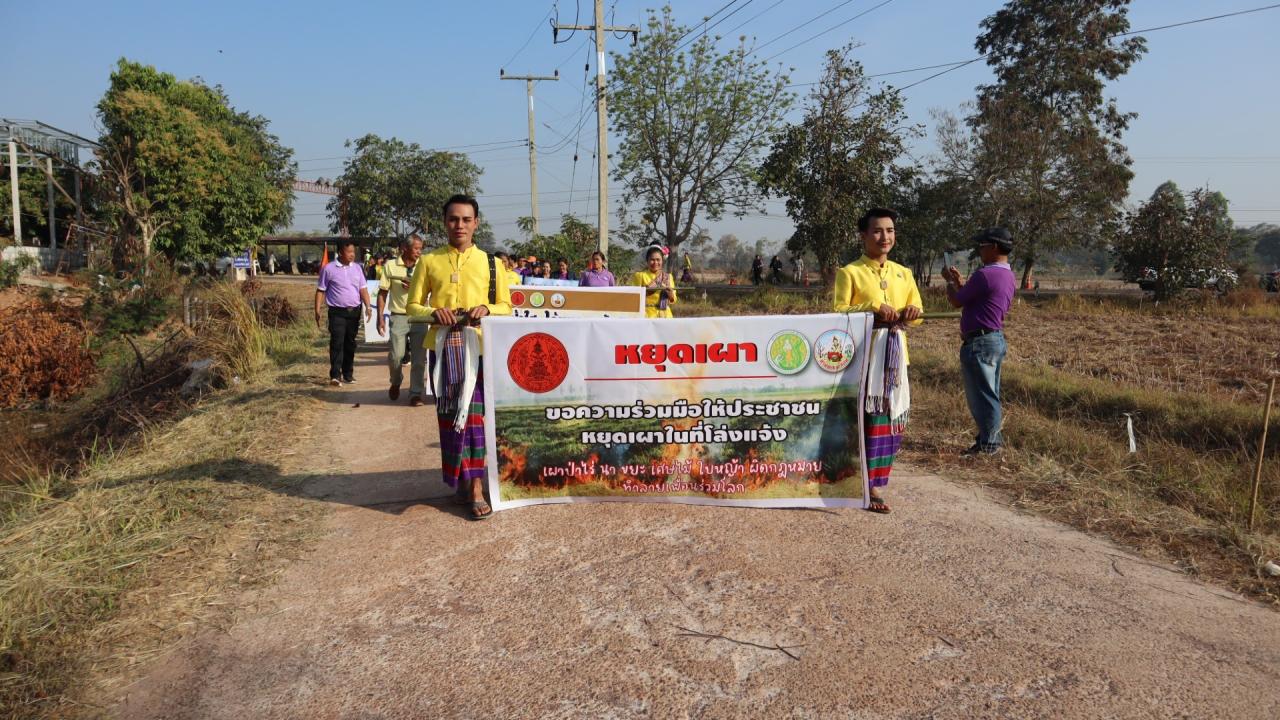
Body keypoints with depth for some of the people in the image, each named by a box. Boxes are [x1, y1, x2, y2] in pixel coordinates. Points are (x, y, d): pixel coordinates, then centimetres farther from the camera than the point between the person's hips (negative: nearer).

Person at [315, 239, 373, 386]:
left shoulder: (357, 268, 9)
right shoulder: (328, 269, -2)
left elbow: (363, 289, 9)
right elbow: (320, 291, 1)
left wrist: (368, 306, -4)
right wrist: (317, 311, -5)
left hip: (354, 312, 4)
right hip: (337, 312, -4)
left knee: (350, 343, 10)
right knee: (337, 342, -12)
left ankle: (348, 374, 18)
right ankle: (335, 375, -12)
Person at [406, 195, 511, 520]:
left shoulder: (490, 262, 8)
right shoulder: (429, 261, 8)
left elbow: (506, 306, 11)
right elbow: (413, 305, 9)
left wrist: (487, 308, -11)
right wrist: (433, 313, -13)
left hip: (479, 347, -1)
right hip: (443, 347, 1)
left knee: (475, 413, -6)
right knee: (448, 415, 4)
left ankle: (476, 487, -3)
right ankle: (459, 481, 17)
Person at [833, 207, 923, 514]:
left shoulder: (904, 274, 15)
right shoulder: (849, 272, -2)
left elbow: (918, 312, 18)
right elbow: (837, 312, -9)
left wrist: (911, 314, -6)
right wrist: (873, 308, -20)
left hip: (895, 354, 6)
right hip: (863, 352, -6)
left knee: (891, 418, 7)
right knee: (868, 418, -6)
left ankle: (876, 481, 19)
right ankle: (868, 488, 1)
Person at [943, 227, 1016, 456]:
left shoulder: (984, 275, -19)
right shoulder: (1008, 276, 12)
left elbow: (956, 302, -10)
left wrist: (949, 282, 7)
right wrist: (959, 282, 20)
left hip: (979, 343, -10)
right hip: (996, 340, 10)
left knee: (981, 395, -1)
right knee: (989, 394, 17)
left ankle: (988, 444, 6)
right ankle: (991, 439, 25)